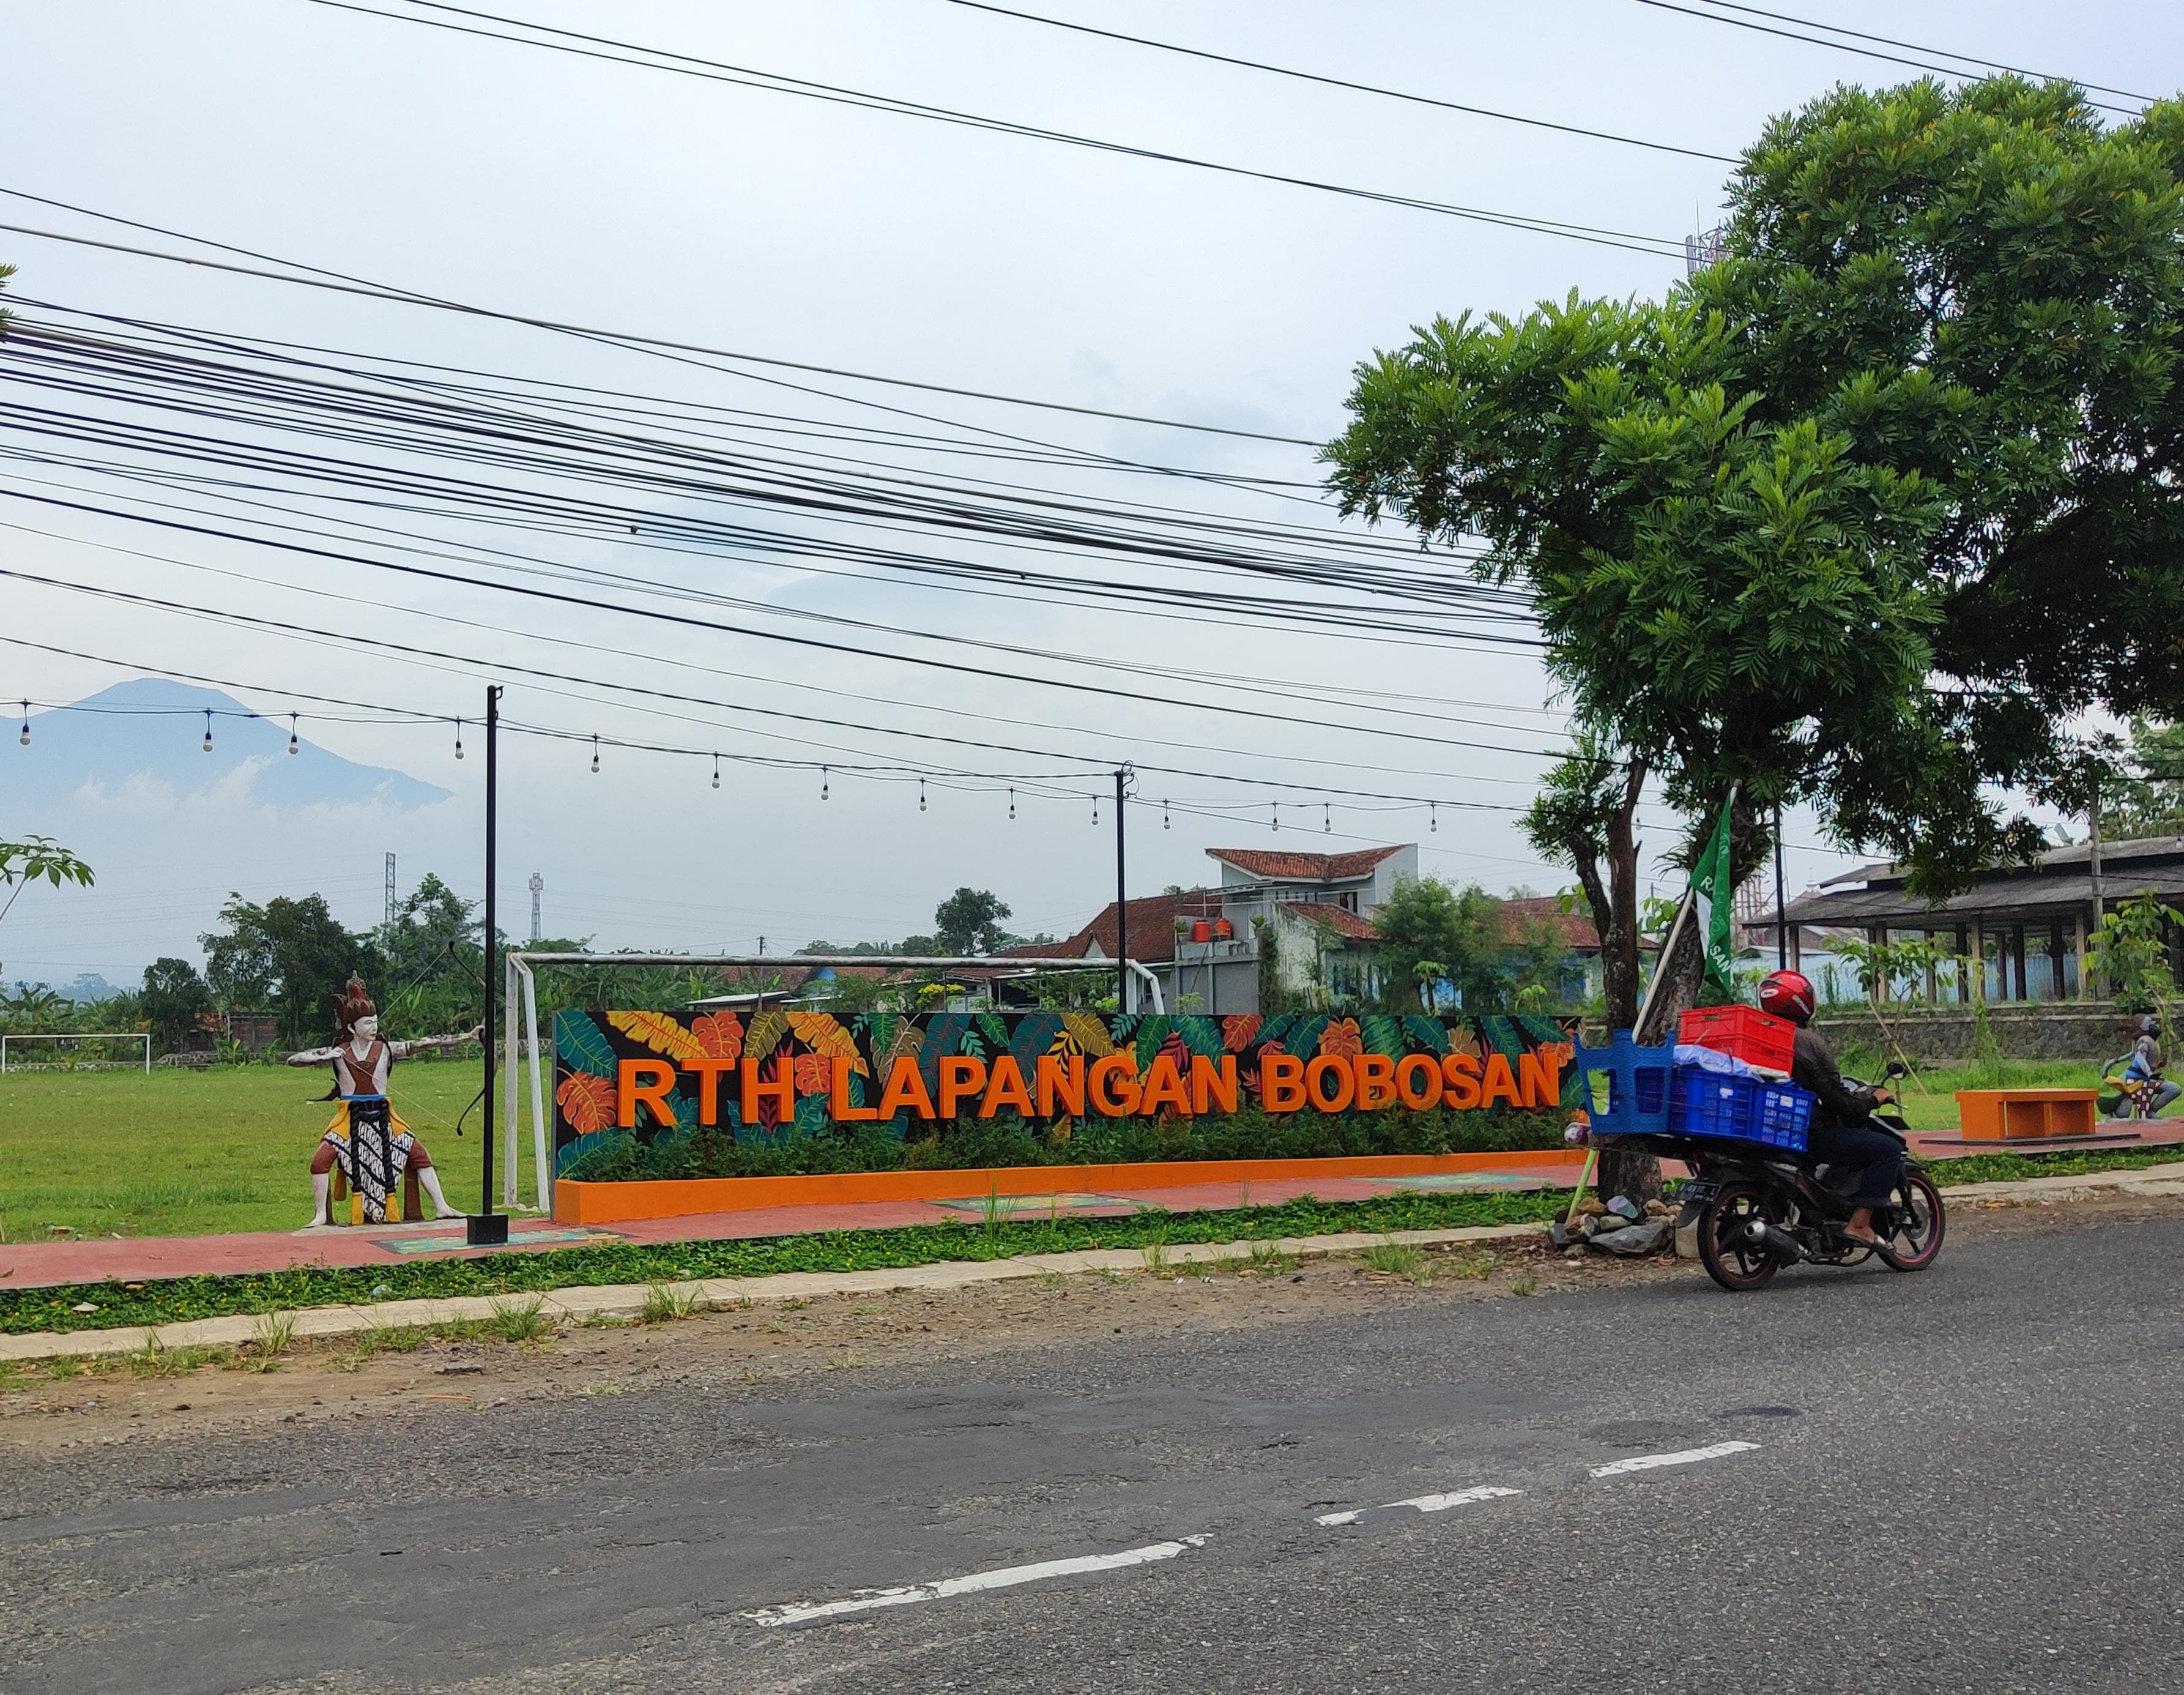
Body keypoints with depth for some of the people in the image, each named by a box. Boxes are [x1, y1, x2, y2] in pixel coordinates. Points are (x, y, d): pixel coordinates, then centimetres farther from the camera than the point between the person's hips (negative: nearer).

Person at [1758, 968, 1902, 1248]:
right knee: (1889, 1149, -6)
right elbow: (1839, 1101, -15)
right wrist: (1873, 1098, 3)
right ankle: (1859, 1223, -13)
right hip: (1810, 1135, -9)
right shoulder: (1810, 1042, -16)